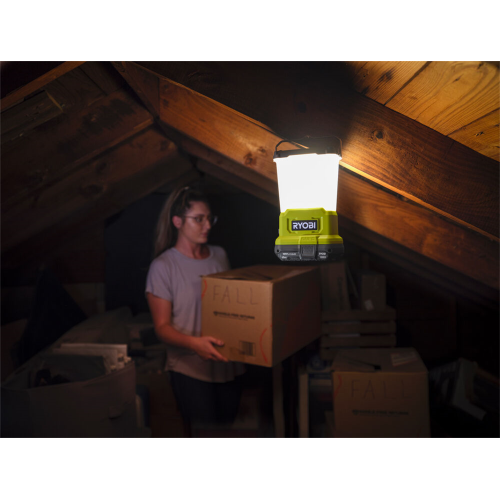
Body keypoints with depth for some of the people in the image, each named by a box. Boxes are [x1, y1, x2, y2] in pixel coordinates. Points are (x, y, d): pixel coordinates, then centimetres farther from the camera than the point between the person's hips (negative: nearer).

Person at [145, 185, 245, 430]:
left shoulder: (219, 255, 6)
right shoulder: (163, 266, -10)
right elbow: (162, 326, -12)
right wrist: (193, 343, -29)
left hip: (228, 364, 5)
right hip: (191, 369, -5)